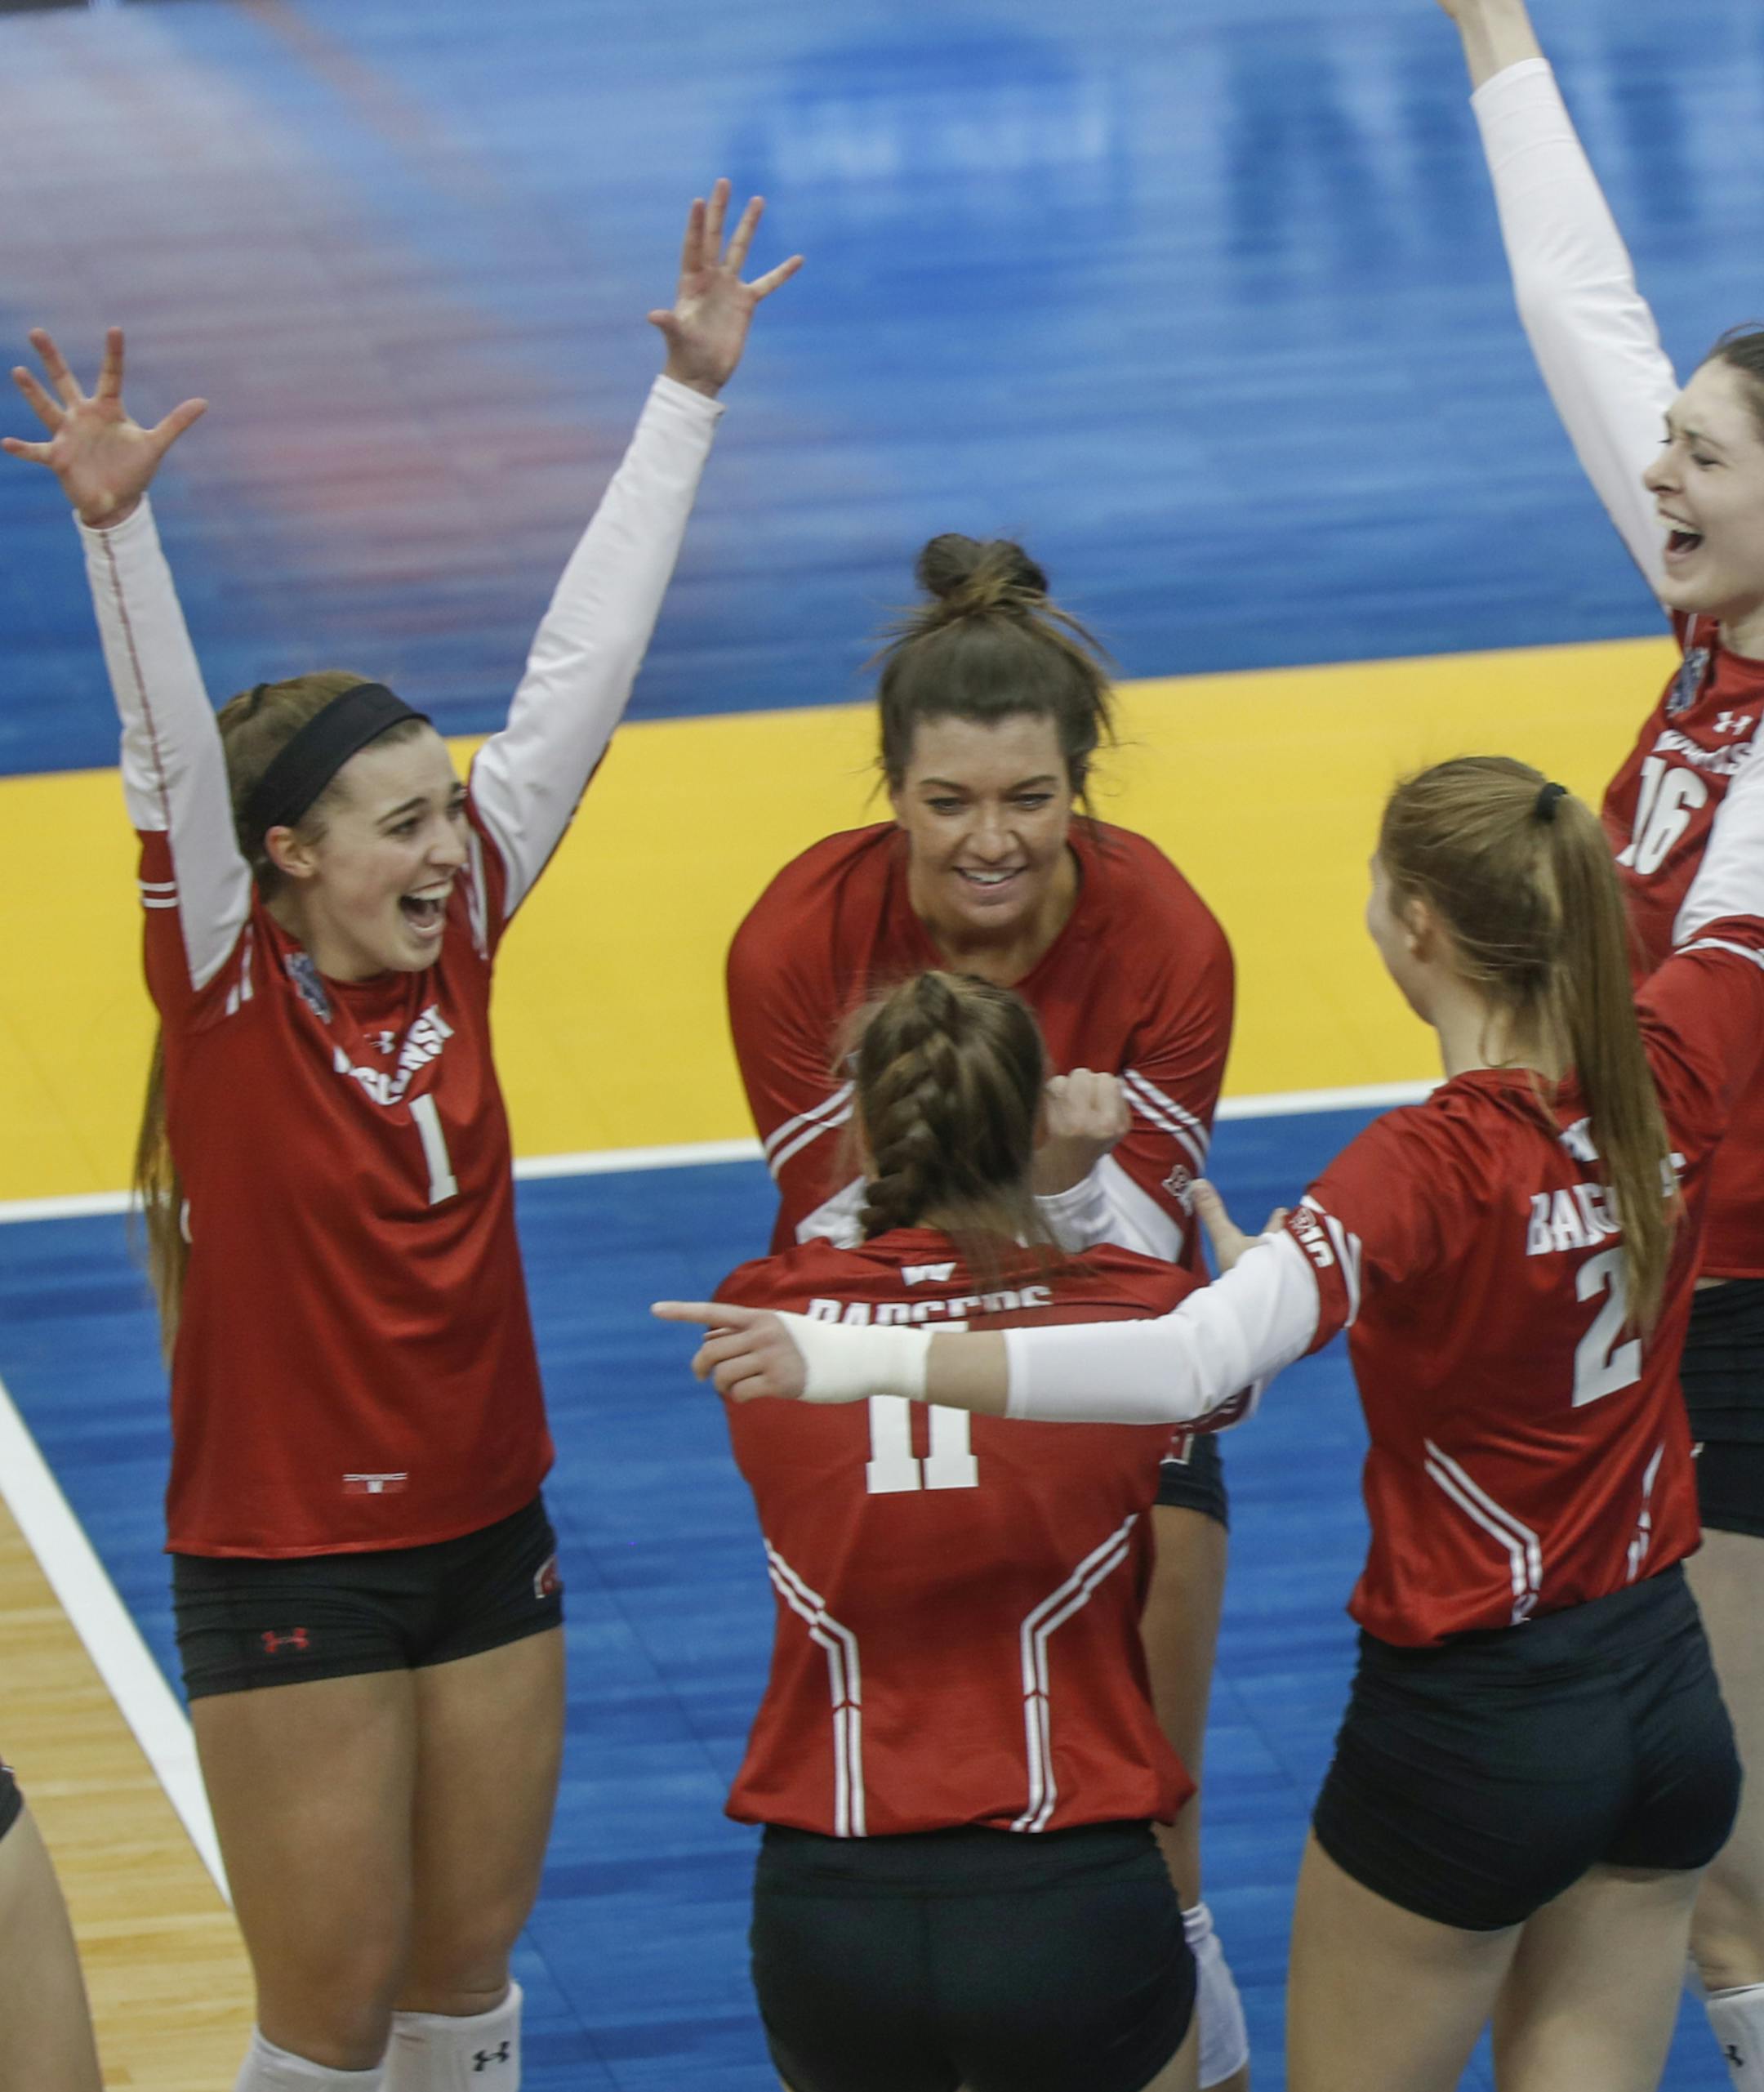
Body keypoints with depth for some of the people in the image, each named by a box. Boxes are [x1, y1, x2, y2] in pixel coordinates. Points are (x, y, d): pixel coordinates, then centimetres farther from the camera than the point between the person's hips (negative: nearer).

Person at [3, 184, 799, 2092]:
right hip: (289, 1563, -5)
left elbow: (578, 671, -1)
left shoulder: (454, 945, -1)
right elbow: (173, 755, -28)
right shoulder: (226, 994, -13)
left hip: (486, 1537, 5)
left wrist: (691, 393, 1)